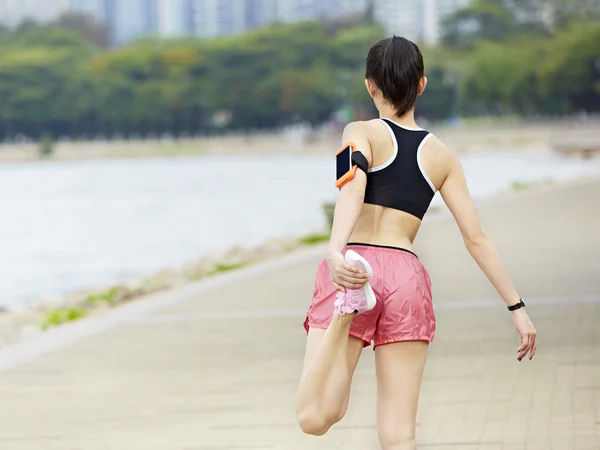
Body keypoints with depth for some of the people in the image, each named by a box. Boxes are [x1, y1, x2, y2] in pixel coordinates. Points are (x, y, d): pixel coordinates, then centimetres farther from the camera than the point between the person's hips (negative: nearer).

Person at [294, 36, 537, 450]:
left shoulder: (362, 133, 6)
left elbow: (353, 188, -15)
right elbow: (477, 238, 11)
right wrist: (517, 307, 15)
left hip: (355, 268, -3)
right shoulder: (442, 156, 15)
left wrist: (336, 250, -31)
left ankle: (345, 311, -33)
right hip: (407, 276, 3)